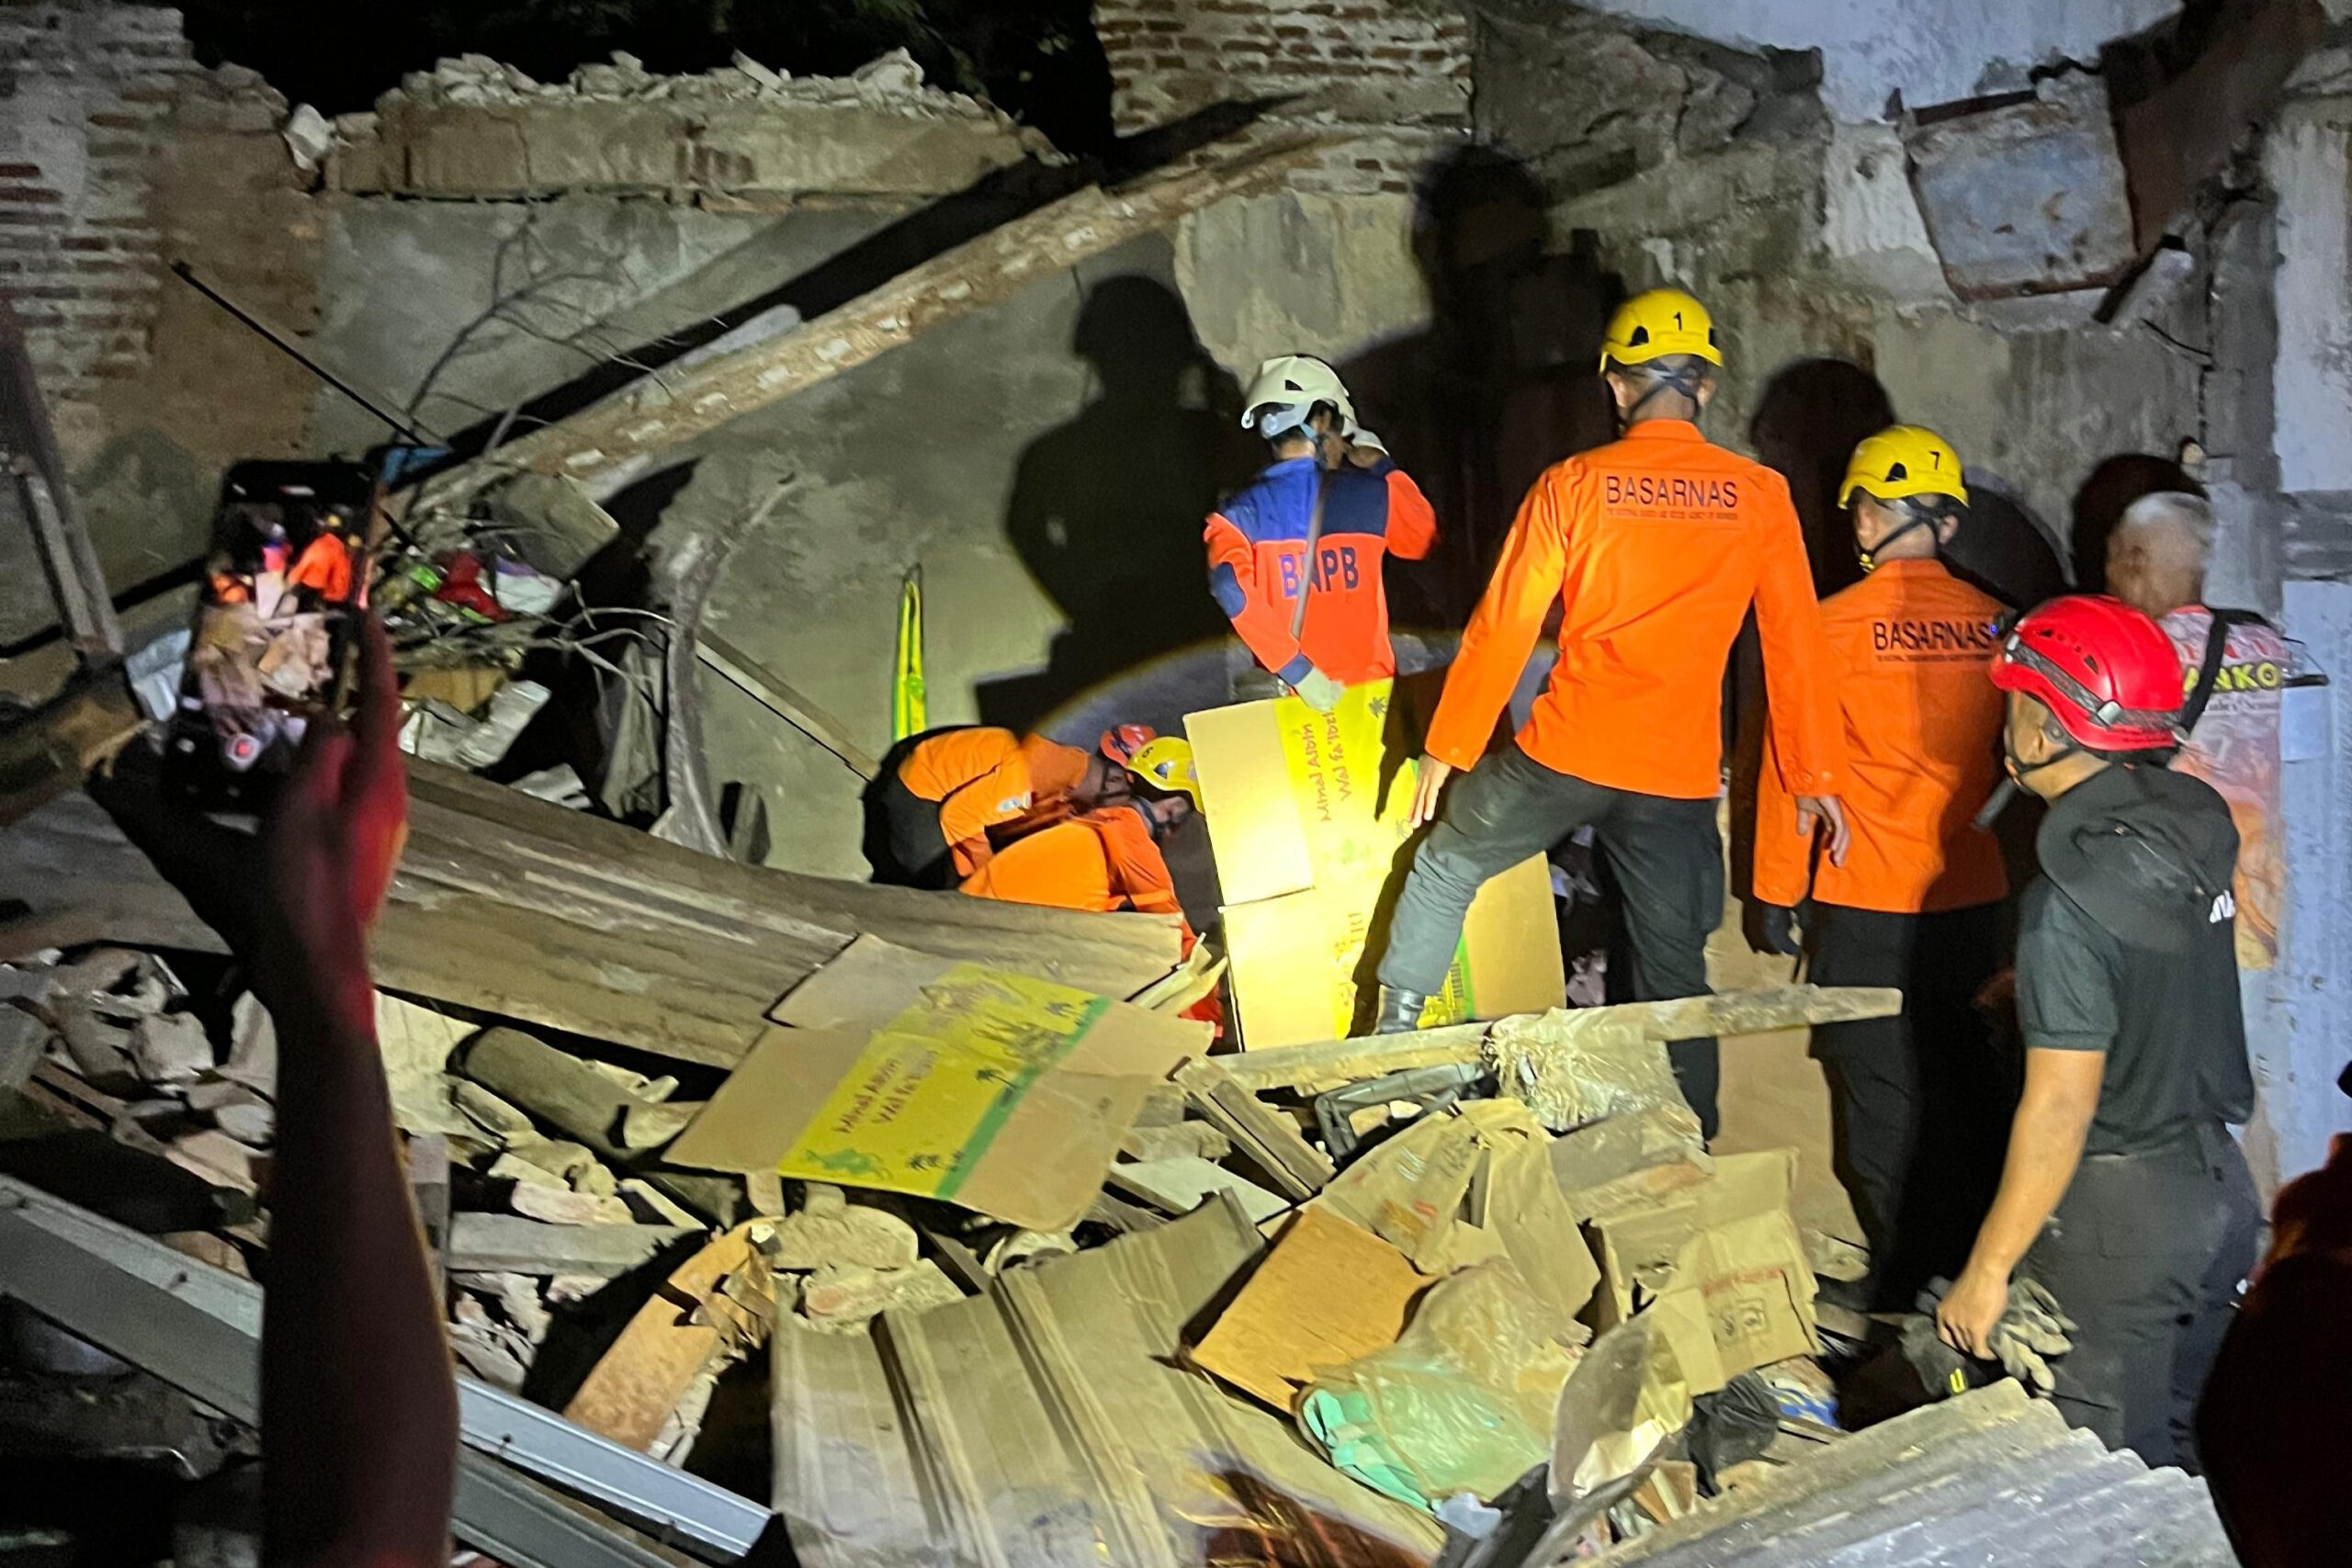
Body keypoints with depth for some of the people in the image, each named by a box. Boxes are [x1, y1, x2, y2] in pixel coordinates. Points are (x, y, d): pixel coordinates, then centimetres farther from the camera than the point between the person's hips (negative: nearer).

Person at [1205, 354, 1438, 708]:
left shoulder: (1243, 510, -3)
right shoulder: (1370, 494, -1)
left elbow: (1230, 585, -20)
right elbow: (1424, 538, 18)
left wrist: (1294, 669, -18)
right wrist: (1384, 468, 26)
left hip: (1288, 691, 0)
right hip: (1367, 686, 0)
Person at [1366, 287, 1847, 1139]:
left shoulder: (1572, 484, -3)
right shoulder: (1760, 495, 1)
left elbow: (1502, 629, -3)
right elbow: (1794, 645, 2)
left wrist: (1446, 750, 6)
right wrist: (1816, 778, 9)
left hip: (1564, 754, -1)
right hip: (1678, 777, 2)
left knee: (1445, 863, 23)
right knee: (1675, 969, 12)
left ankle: (1392, 1034, 23)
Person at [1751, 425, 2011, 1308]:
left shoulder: (1831, 626, -10)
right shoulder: (1992, 623, 0)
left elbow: (1793, 766, -5)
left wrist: (1777, 889, 5)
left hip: (1866, 901, -4)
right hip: (1973, 897, 4)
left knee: (1882, 1087, 5)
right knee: (1967, 1079, 15)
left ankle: (1908, 1279, 11)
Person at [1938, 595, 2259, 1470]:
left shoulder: (2071, 901, -24)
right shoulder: (2198, 820, -1)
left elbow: (2059, 1109, -23)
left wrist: (1988, 1269, -16)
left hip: (2119, 1217, -8)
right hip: (2220, 1190, 8)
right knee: (2170, 1450, 22)